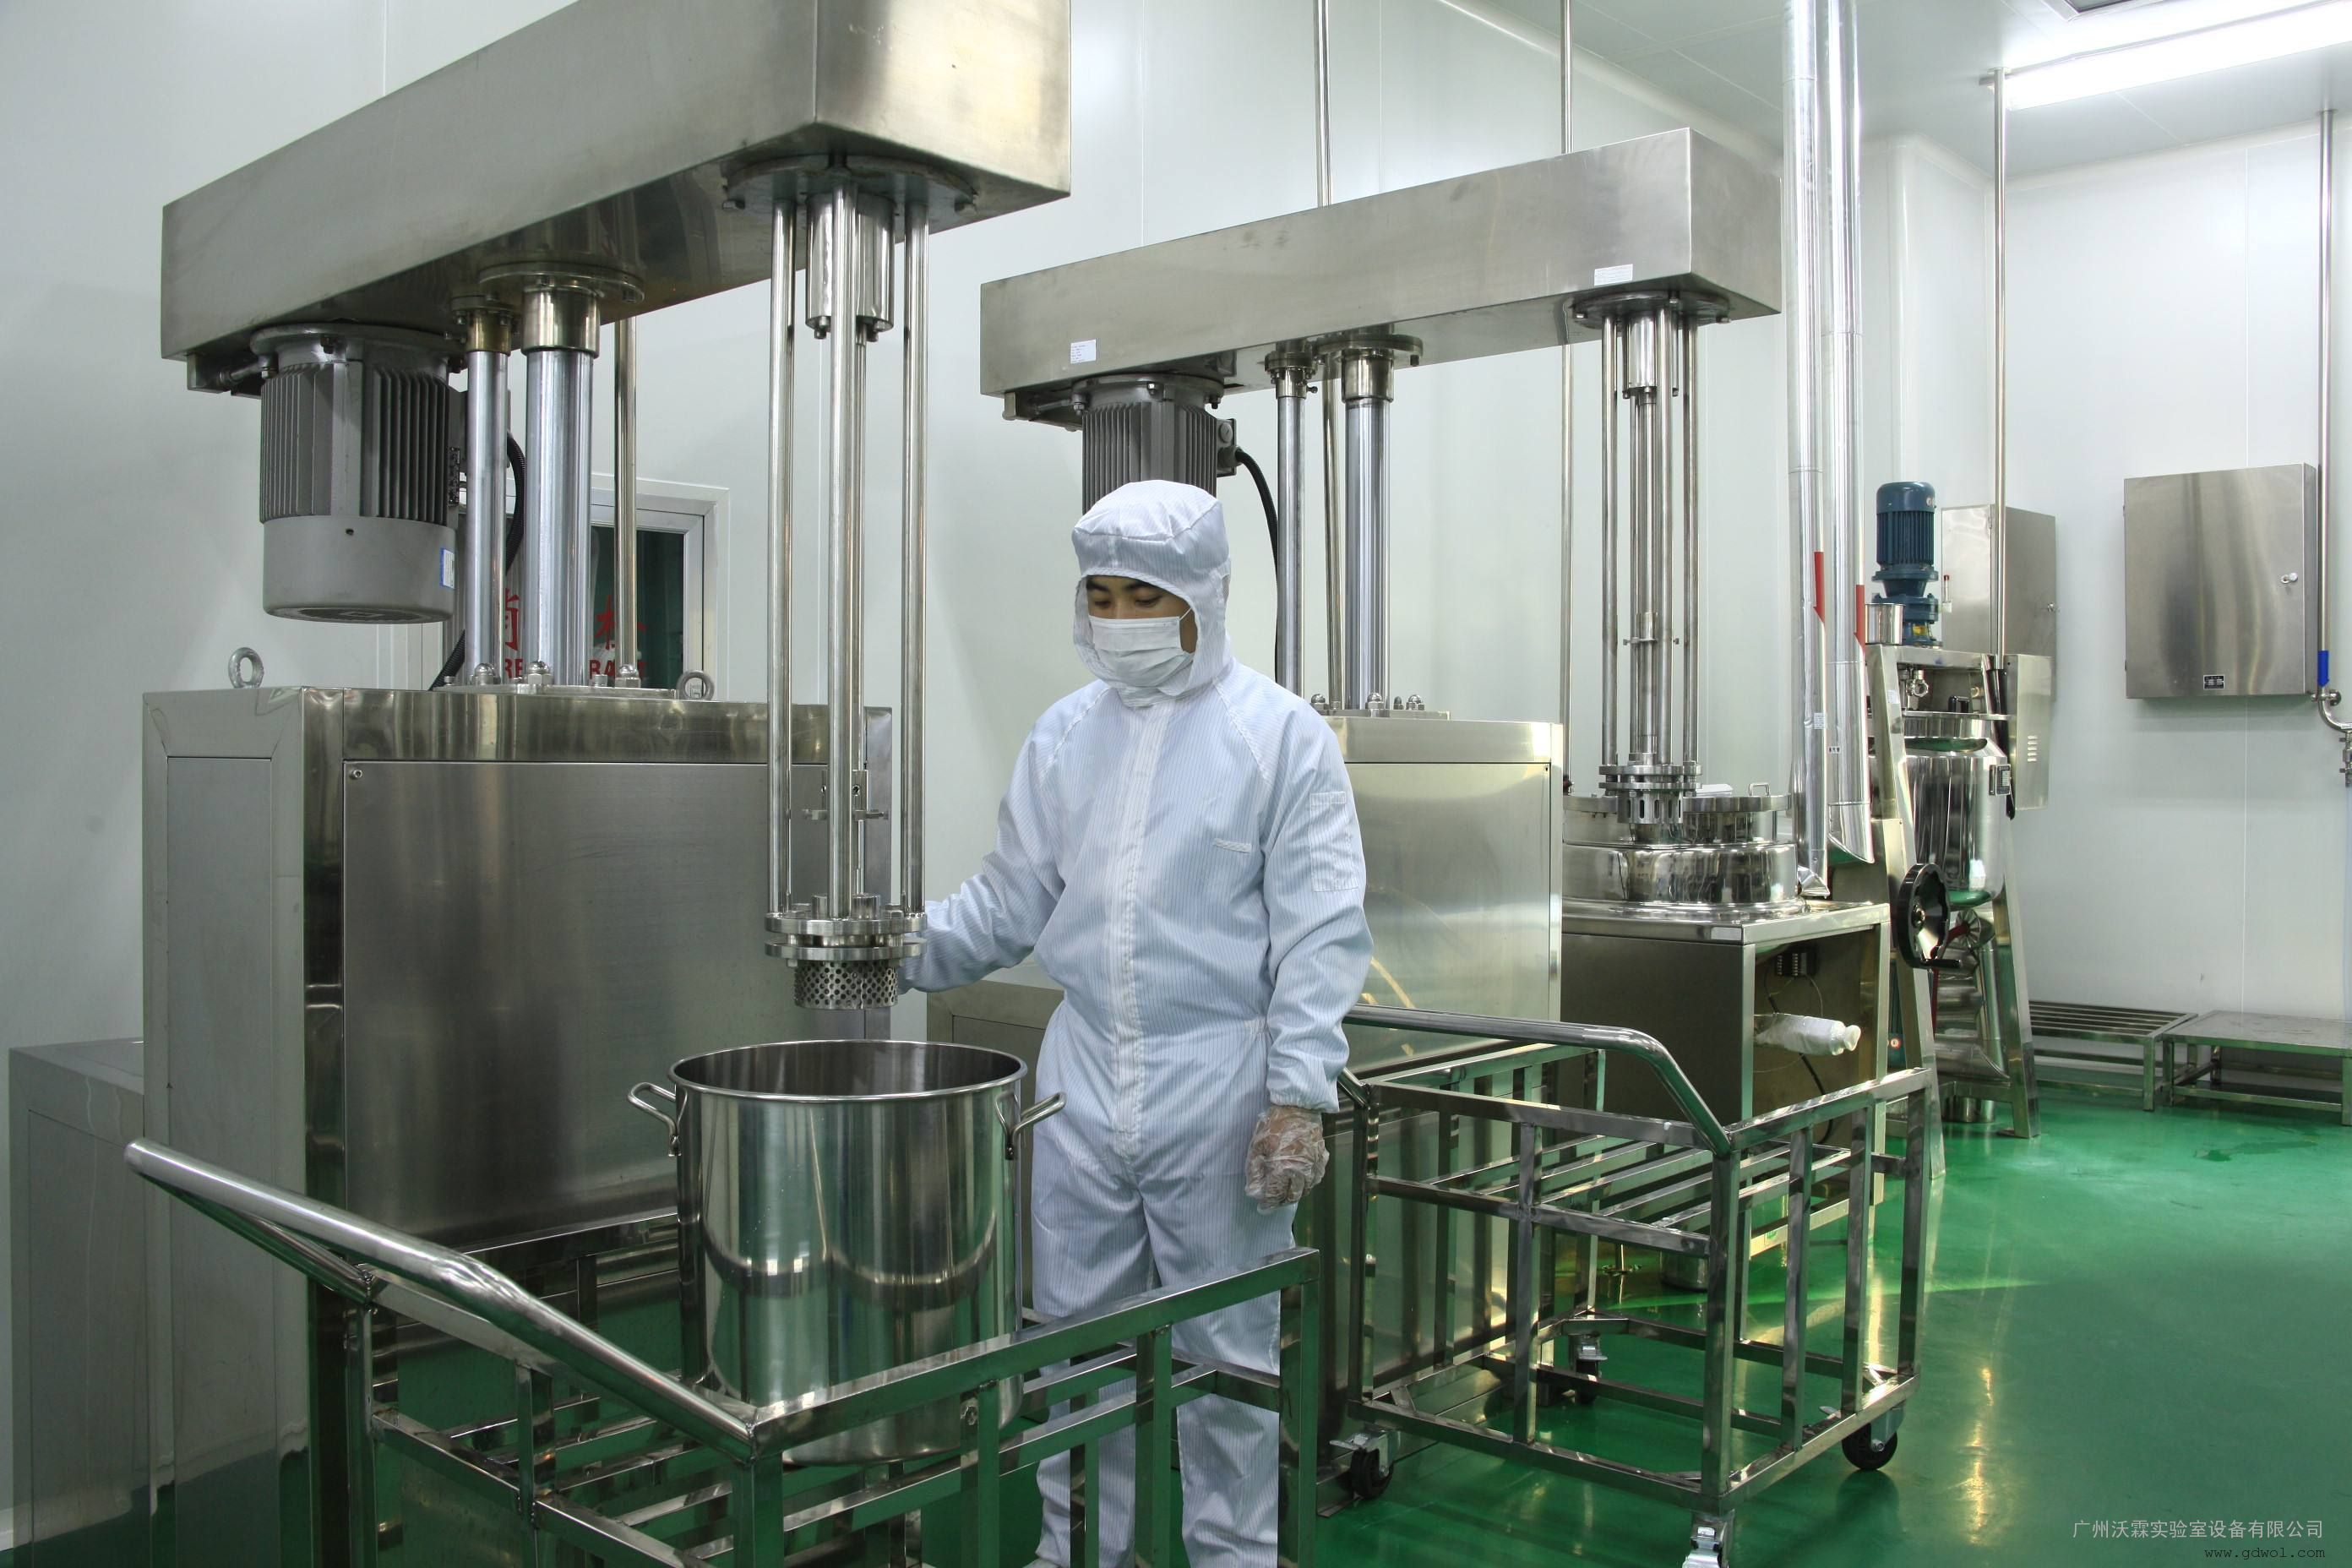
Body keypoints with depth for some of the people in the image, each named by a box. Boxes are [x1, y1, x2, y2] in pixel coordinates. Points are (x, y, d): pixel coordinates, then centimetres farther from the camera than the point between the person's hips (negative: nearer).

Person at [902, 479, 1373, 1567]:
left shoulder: (1282, 734, -4)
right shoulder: (1067, 733, 9)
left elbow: (1319, 935, -8)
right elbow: (1011, 900, 12)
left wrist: (1298, 1096, -14)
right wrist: (907, 950, -5)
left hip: (1218, 1086, -4)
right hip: (1082, 1077, 4)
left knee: (1223, 1348, 8)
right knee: (1075, 1336, 12)